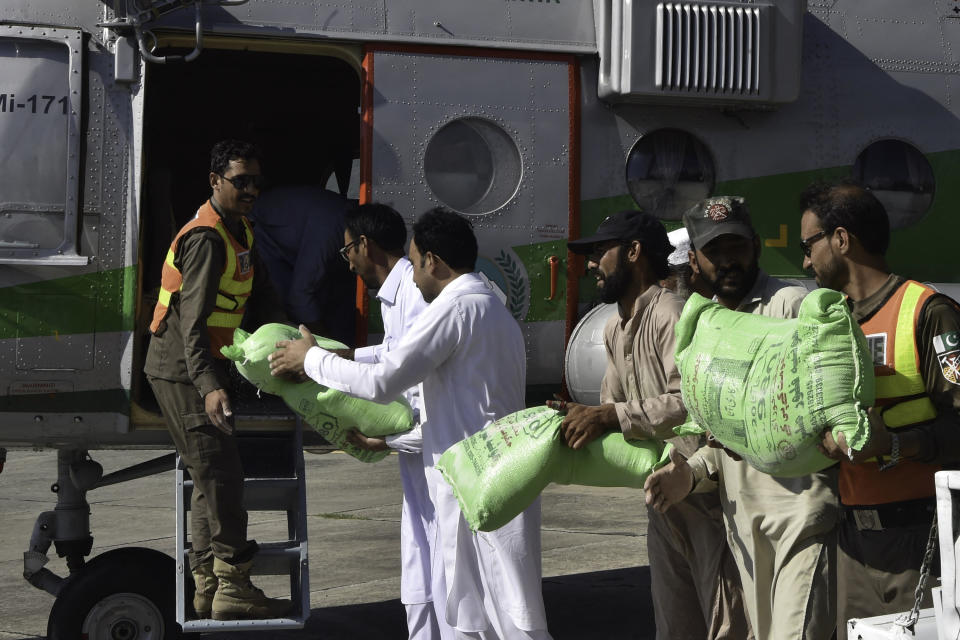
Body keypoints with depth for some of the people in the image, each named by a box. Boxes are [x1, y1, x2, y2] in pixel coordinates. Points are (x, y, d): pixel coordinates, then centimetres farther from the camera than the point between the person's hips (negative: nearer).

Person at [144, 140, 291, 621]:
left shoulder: (239, 231, 12)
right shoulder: (206, 238, -20)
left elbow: (260, 293, 22)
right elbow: (193, 321, -29)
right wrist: (209, 386, -39)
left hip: (201, 370, 10)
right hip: (182, 372, -10)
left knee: (210, 475, 12)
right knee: (222, 473, -11)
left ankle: (207, 588, 18)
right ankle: (232, 588, -7)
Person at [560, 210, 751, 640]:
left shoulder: (670, 315, -17)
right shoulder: (615, 330, 15)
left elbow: (691, 404, -27)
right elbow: (612, 402, 20)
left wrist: (610, 417, -26)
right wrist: (581, 417, -1)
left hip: (707, 495, -10)